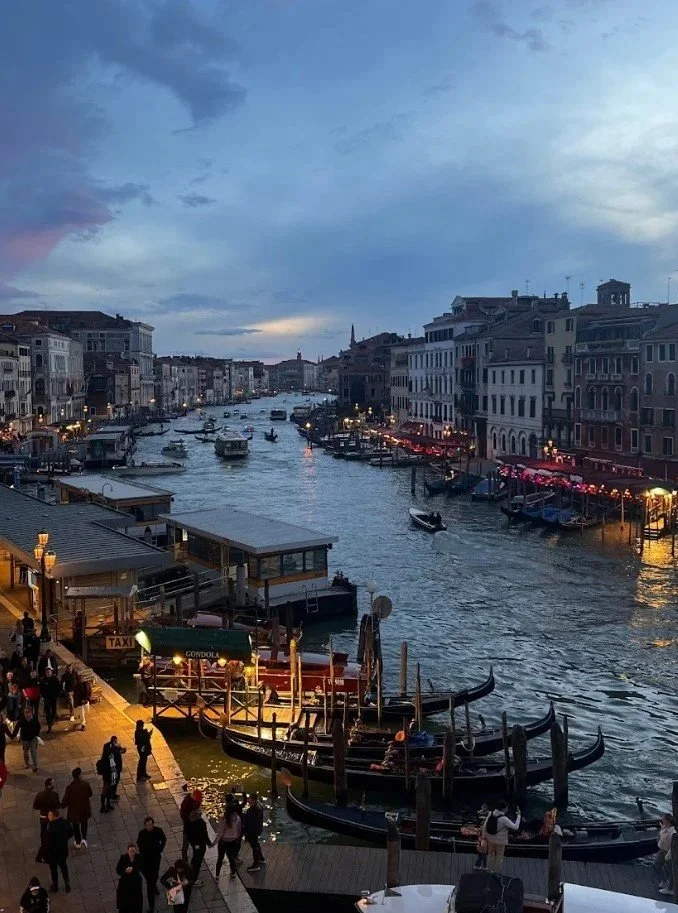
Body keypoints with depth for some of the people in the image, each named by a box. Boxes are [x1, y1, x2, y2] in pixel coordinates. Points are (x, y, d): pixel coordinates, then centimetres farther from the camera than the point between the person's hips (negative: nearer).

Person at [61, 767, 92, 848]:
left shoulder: (69, 787, -26)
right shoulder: (86, 784, -20)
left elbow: (65, 800, -18)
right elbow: (90, 794, -3)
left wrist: (62, 806, 4)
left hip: (74, 810, -1)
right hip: (84, 808, 1)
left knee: (75, 826, 21)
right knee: (84, 823, 27)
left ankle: (78, 843, 34)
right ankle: (84, 839, 14)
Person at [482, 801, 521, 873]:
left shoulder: (490, 814, -13)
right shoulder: (504, 819, -29)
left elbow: (485, 826, -5)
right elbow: (515, 827, -24)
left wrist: (484, 836, 10)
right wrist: (518, 816, -14)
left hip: (490, 839, 5)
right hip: (500, 841, -5)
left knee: (491, 854, 25)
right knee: (499, 857, 17)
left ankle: (489, 870, 39)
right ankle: (496, 873, 31)